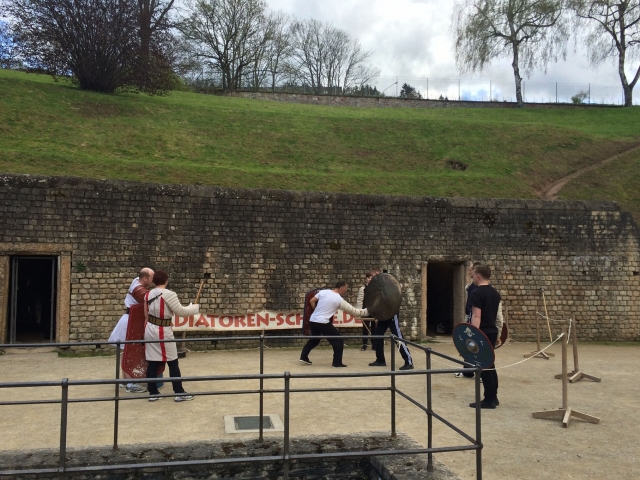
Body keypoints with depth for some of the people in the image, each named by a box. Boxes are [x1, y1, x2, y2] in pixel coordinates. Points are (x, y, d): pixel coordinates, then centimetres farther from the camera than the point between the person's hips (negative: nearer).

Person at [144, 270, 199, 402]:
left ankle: (153, 393, 16)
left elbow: (146, 315, 12)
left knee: (152, 363, 10)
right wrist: (195, 308, 1)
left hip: (150, 330, 7)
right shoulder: (169, 294, -16)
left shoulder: (148, 295, 5)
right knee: (173, 363, 2)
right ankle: (179, 393, 7)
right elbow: (181, 311, -14)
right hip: (163, 332, -7)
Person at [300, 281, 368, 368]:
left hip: (313, 320, 7)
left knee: (314, 339, 28)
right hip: (323, 322, -7)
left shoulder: (323, 291, 5)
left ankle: (303, 357, 29)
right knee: (338, 341, 5)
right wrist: (367, 312, 10)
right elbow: (354, 312, -1)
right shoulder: (340, 300, -6)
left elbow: (312, 301, 10)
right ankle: (337, 363, 6)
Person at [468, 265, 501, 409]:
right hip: (492, 331, 9)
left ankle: (489, 400, 1)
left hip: (482, 333, -9)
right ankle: (493, 397, 23)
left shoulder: (477, 293, -16)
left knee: (484, 367, -3)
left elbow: (476, 316, -23)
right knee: (489, 365, 17)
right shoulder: (495, 293, 12)